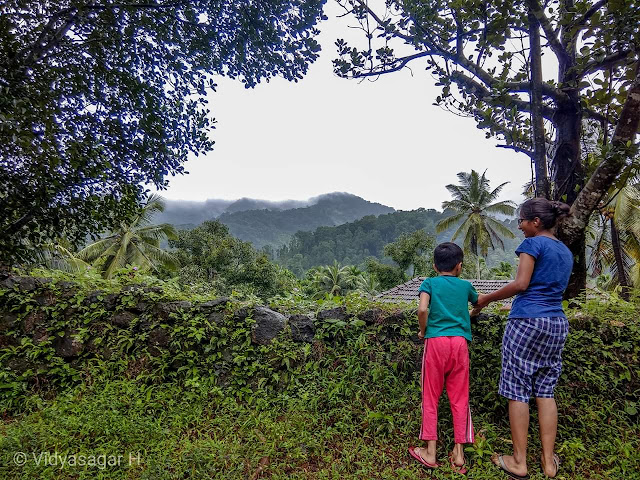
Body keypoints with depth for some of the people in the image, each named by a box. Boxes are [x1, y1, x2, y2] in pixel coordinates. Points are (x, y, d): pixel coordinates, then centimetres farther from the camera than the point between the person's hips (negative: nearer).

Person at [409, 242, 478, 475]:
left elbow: (422, 309, -13)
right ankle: (458, 453, 16)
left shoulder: (429, 283, 4)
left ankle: (430, 452, 14)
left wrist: (422, 331, 3)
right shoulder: (465, 285, 13)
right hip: (459, 342, 2)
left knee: (431, 398, 8)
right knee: (460, 399, 11)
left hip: (436, 342, -2)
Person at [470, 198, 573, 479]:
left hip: (527, 321, -7)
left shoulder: (533, 243, -6)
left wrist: (487, 298, -4)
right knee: (545, 390, 12)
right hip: (557, 323, 8)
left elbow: (521, 284, -14)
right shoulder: (566, 252, 17)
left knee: (518, 390, 0)